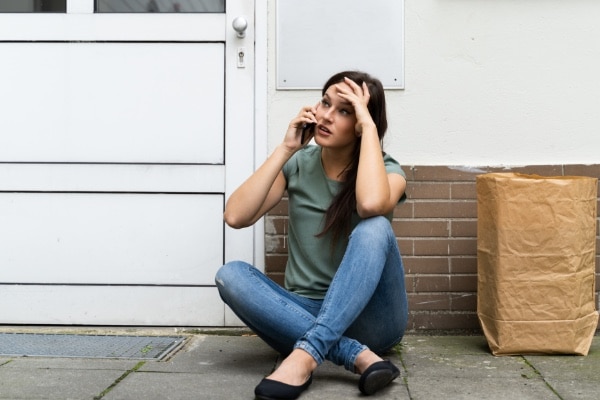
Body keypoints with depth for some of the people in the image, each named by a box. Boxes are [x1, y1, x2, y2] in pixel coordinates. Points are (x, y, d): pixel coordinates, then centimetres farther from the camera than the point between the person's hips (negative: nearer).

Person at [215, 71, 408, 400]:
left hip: (369, 320, -3)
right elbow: (235, 216, -12)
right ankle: (358, 355, -33)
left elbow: (370, 204, -32)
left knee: (374, 228, -30)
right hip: (303, 314, 3)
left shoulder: (387, 171, -5)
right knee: (230, 275, -24)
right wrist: (285, 149, -12)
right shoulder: (298, 164, 3)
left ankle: (306, 353, -38)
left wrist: (369, 126, -22)